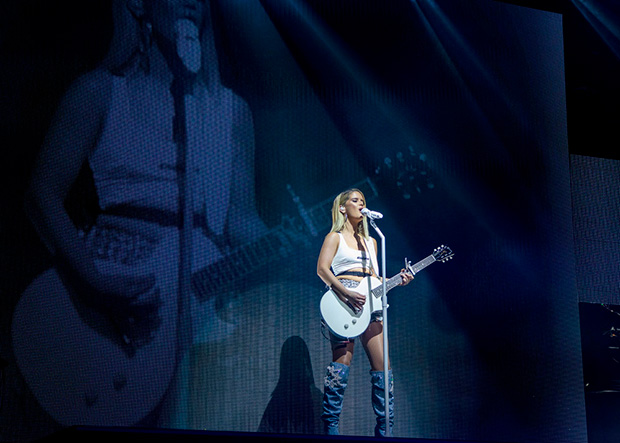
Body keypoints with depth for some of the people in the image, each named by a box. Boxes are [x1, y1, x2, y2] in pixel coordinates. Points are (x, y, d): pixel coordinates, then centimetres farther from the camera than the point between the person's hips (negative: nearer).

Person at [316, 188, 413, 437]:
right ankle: (330, 428, -8)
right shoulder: (335, 237, 7)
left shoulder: (370, 242, 25)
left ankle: (384, 430, 5)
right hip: (343, 302, -6)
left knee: (382, 365, -1)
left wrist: (397, 281, 6)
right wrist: (346, 293, -19)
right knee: (342, 363, -13)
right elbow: (322, 269, -7)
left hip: (368, 303, 6)